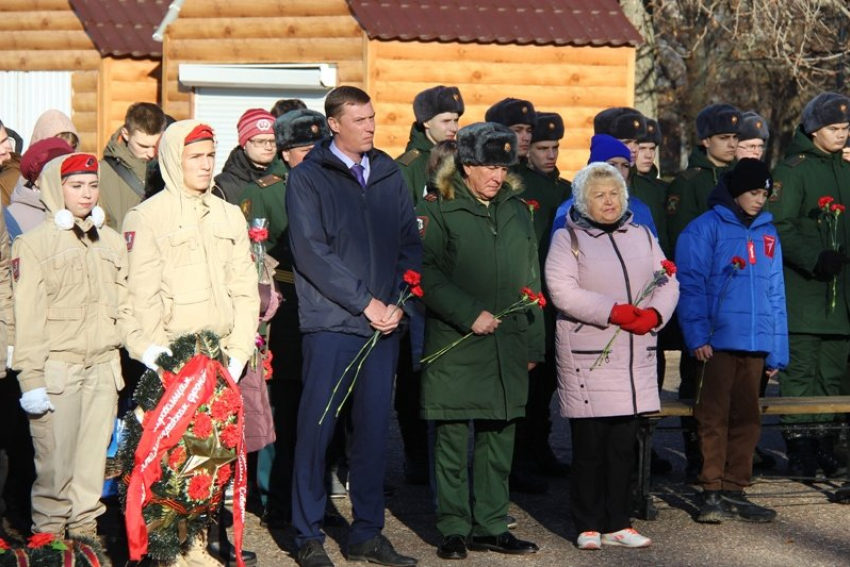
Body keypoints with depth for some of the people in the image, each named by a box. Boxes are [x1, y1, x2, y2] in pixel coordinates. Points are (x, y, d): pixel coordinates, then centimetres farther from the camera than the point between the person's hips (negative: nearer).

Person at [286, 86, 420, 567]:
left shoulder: (390, 175, 12)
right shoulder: (309, 178, -3)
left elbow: (410, 243, 11)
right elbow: (311, 252, -10)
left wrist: (397, 301, -4)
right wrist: (365, 302, -12)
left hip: (384, 324, 4)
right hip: (331, 323, -4)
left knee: (375, 429, 7)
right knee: (317, 428, -2)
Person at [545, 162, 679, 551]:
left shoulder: (642, 236, 16)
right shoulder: (568, 238, 1)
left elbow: (668, 283, 11)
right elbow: (562, 290, -13)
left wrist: (654, 314, -10)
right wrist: (613, 312, -18)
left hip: (636, 356, 4)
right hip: (588, 355, -4)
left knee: (624, 444, 7)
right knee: (589, 446, -1)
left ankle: (617, 524, 14)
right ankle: (588, 526, 7)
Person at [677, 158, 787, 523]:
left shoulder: (767, 232, 14)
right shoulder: (705, 228, -2)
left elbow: (775, 292, 15)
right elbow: (690, 285, -6)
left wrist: (778, 349, 10)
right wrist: (698, 336, -14)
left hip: (756, 343, 5)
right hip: (718, 341, -5)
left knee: (747, 418, 8)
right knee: (714, 417, -2)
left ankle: (734, 492, 16)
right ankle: (712, 493, 2)